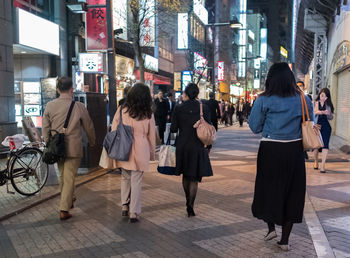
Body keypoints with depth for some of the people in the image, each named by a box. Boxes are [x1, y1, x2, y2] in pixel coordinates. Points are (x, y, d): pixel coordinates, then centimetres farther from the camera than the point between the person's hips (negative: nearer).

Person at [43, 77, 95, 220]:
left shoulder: (50, 106, -1)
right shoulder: (79, 106, -9)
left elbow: (45, 128, 5)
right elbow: (89, 127, 2)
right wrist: (92, 142, 19)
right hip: (73, 148, -4)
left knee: (62, 176, 21)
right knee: (69, 178, 1)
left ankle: (68, 200, 39)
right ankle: (64, 210, 1)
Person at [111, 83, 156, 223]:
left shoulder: (122, 110, -2)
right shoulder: (148, 114, -2)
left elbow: (114, 131, 2)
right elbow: (151, 136, 6)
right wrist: (152, 153, 16)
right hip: (140, 151, -1)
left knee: (125, 177, 20)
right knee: (136, 181, 5)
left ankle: (125, 206, 21)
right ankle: (133, 213, 10)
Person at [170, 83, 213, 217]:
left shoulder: (178, 108, -7)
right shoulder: (204, 108, -5)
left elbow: (173, 129, -5)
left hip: (182, 146, 1)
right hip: (198, 147, -1)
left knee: (186, 175, 20)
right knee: (194, 178, 6)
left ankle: (188, 201, 31)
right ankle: (190, 206, 0)